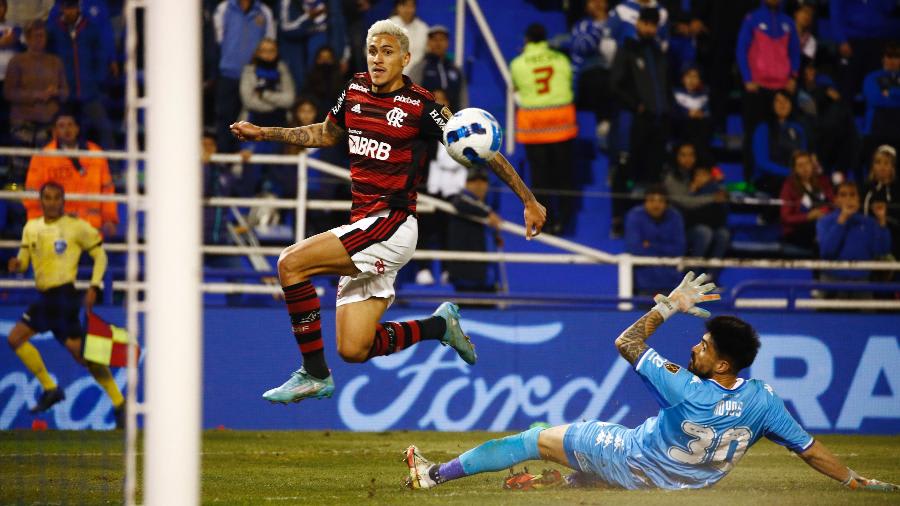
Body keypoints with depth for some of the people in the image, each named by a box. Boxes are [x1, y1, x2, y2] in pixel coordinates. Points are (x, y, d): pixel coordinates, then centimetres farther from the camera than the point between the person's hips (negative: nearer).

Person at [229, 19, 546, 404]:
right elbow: (326, 134, 29)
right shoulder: (355, 90, 9)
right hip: (363, 226, 7)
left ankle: (314, 374, -11)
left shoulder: (420, 105, -9)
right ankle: (440, 325, 26)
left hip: (392, 224, -7)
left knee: (291, 263, -21)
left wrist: (529, 201, -4)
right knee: (353, 351, 4)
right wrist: (262, 133, 24)